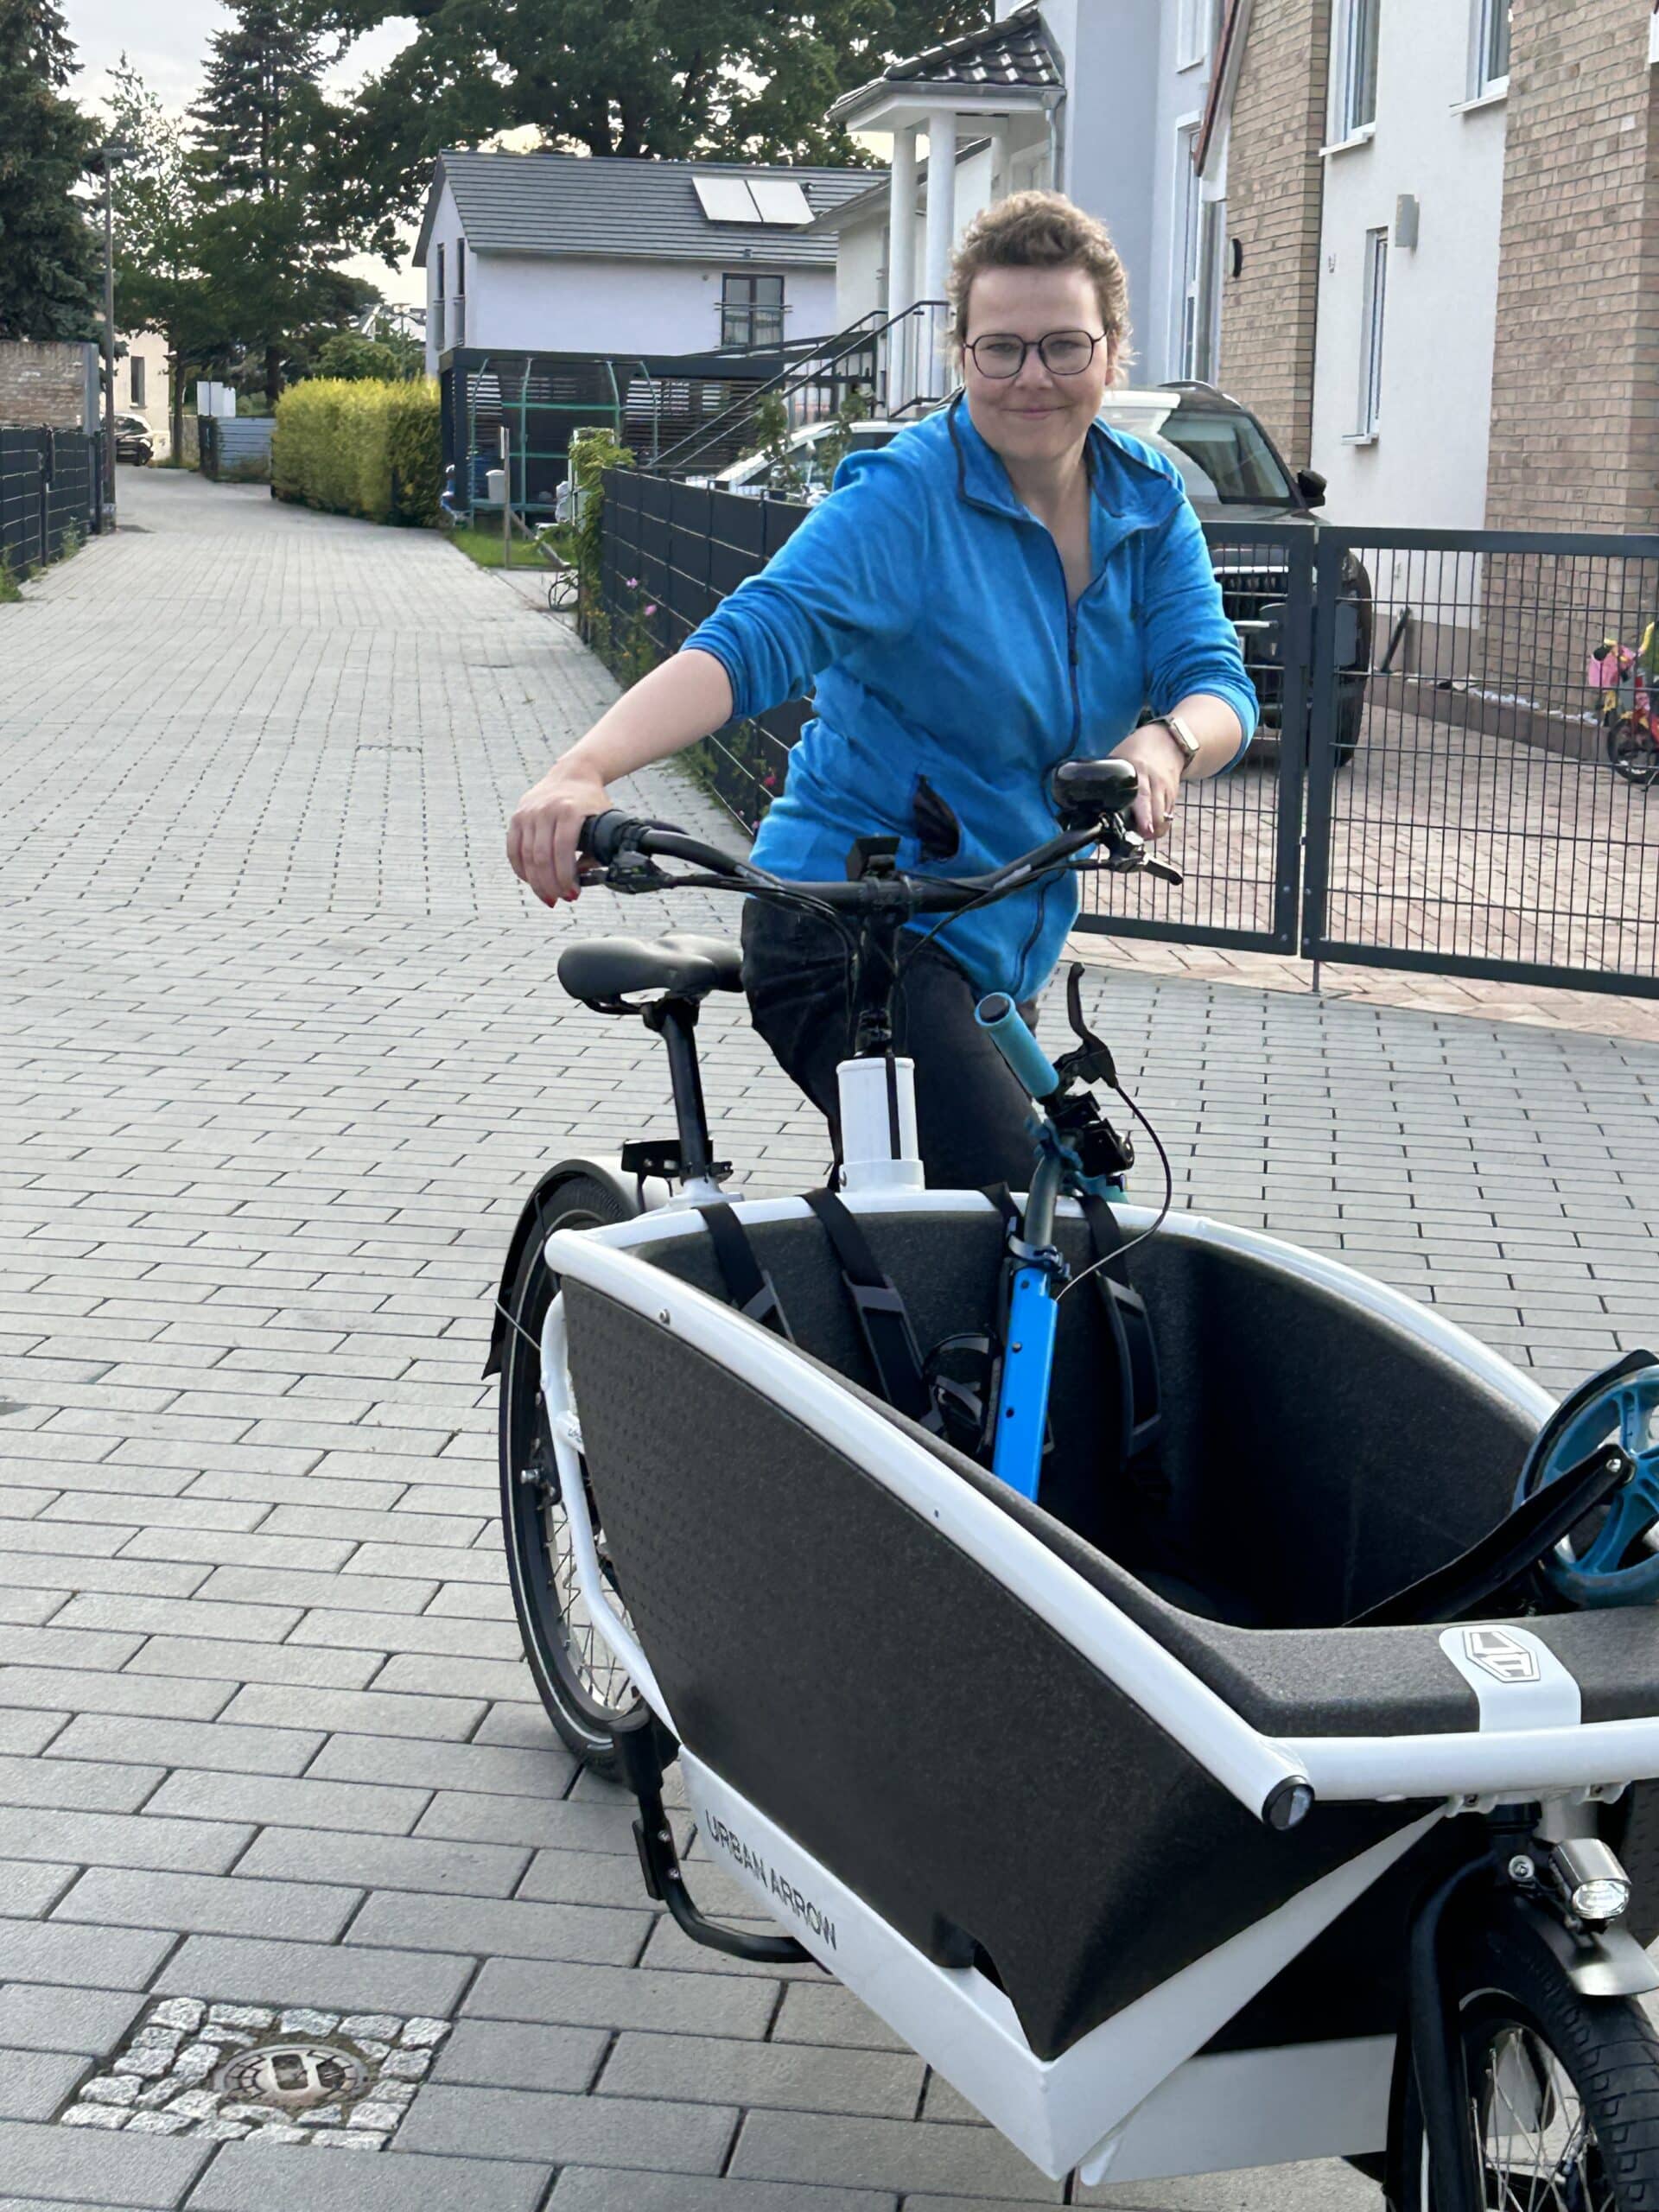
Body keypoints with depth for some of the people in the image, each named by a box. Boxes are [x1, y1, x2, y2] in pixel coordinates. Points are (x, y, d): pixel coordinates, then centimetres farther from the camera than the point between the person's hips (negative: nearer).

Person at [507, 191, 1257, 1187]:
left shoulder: (1149, 501, 4)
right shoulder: (905, 498, -15)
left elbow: (1217, 679, -7)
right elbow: (756, 638, -28)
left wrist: (1165, 742, -32)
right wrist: (584, 770, -45)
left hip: (999, 951, 8)